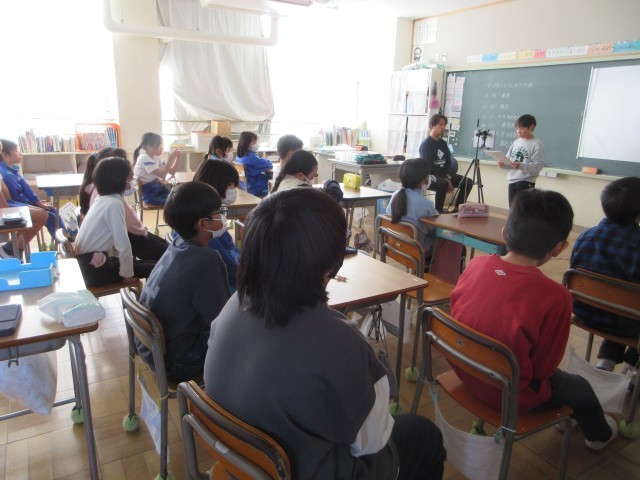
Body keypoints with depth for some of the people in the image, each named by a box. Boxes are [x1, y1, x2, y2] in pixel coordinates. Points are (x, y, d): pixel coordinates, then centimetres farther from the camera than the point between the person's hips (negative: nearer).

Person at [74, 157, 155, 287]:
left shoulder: (103, 199, 8)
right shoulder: (114, 204, -19)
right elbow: (123, 243, -23)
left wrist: (124, 259, 7)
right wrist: (127, 273, -13)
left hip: (88, 261, 9)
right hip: (94, 268, -9)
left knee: (145, 262, 17)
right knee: (152, 269, -4)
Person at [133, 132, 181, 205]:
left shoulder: (156, 158, 11)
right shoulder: (144, 158, -15)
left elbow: (171, 172, 9)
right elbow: (163, 175, -25)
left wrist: (178, 158, -3)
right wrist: (170, 158, -23)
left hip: (158, 189, 8)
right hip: (149, 195, -8)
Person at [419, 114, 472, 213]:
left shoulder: (443, 143, 12)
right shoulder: (425, 144, -10)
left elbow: (448, 162, 12)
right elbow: (428, 166, -17)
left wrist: (448, 177, -8)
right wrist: (445, 179, -19)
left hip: (444, 175, 8)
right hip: (430, 175, -8)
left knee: (468, 182, -5)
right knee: (443, 184, -38)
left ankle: (457, 209, -2)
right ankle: (438, 212, -27)